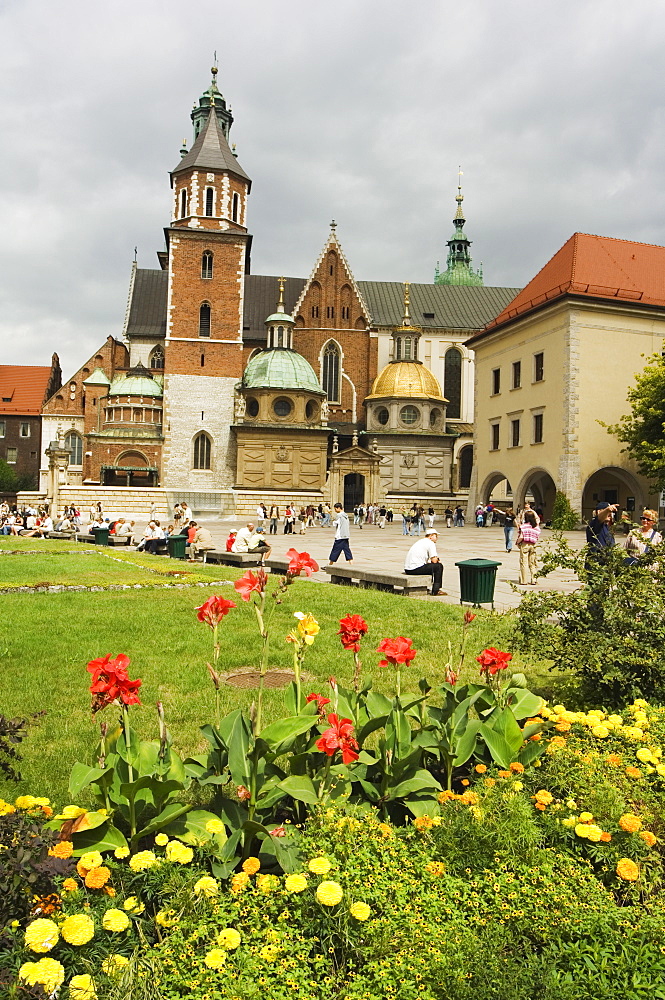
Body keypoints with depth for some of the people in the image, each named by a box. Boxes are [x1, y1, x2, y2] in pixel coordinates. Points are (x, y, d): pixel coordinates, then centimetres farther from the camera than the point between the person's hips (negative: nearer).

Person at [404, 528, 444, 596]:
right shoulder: (431, 543, -4)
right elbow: (434, 560, -8)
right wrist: (438, 560, 15)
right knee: (439, 566, 2)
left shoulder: (420, 541, 23)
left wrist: (436, 559, 18)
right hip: (415, 569, -9)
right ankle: (435, 591, 3)